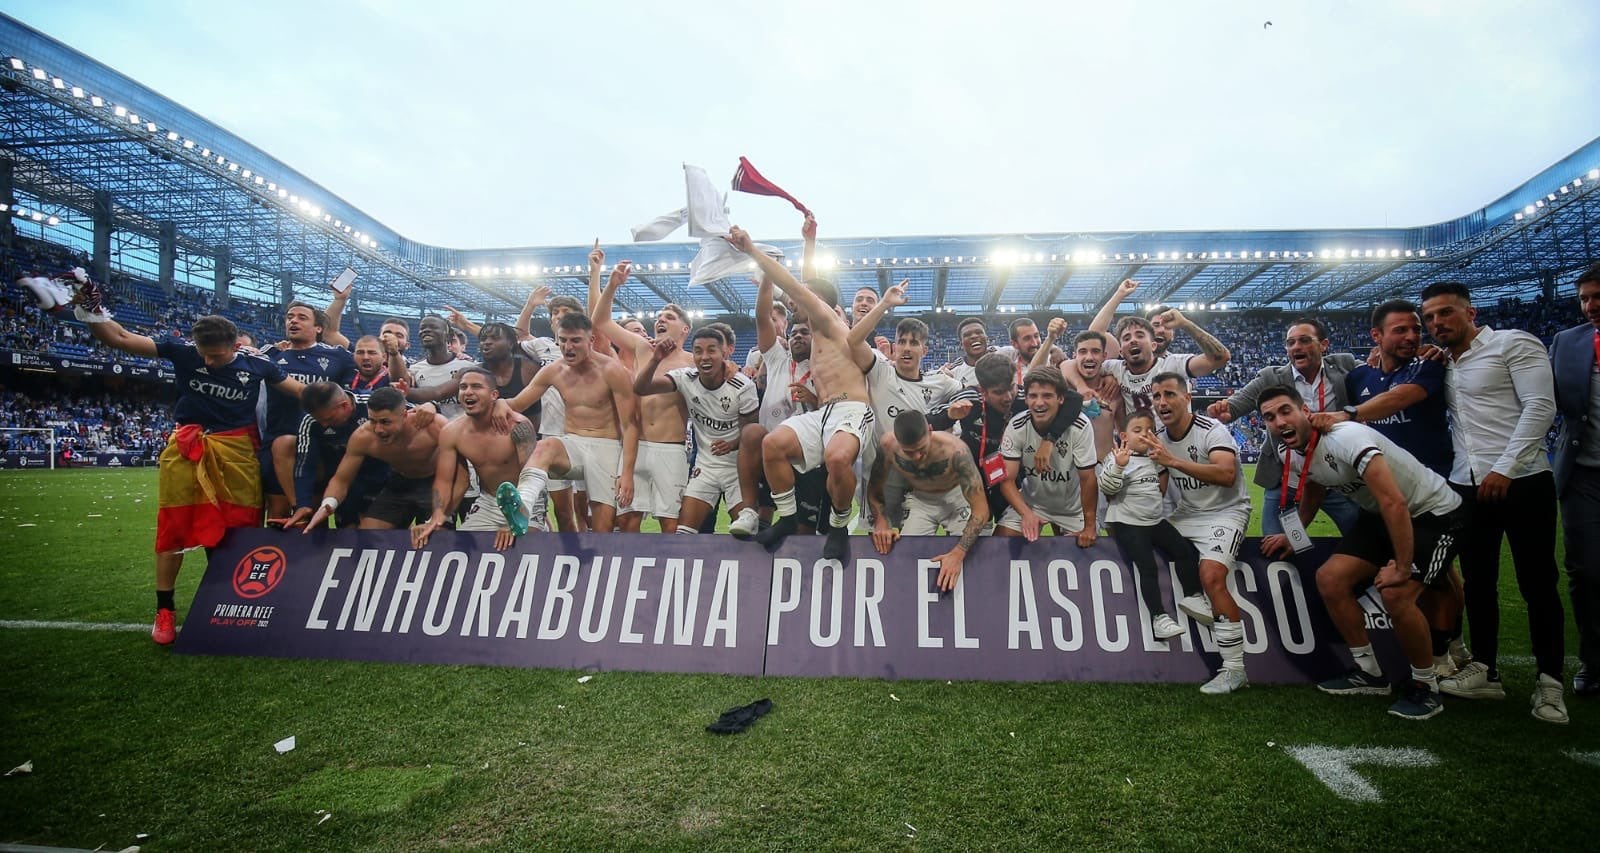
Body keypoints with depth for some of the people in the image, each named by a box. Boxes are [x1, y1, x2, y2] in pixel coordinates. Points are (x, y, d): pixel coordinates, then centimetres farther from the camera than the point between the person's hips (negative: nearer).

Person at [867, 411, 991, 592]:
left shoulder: (955, 451, -36)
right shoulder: (888, 445, -28)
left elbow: (981, 509, -33)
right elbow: (874, 488, -10)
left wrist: (958, 553, -42)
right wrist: (881, 522, -28)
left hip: (956, 497, -2)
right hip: (919, 500, 2)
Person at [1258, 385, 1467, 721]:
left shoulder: (1346, 439, -32)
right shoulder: (1295, 456, -5)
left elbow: (1395, 503, -35)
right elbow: (1312, 493, 18)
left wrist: (1402, 569, -30)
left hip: (1436, 513, -8)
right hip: (1379, 517, 8)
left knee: (1395, 594, -25)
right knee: (1329, 579, -5)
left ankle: (1426, 686, 0)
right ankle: (1369, 673, 12)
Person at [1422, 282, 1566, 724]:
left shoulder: (1513, 344, -3)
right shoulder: (1441, 364, 14)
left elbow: (1540, 407, -12)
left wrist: (1505, 468, -19)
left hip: (1521, 482, -6)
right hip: (1467, 487, 6)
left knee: (1537, 583, 2)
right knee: (1478, 580, 10)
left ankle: (1549, 682, 13)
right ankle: (1484, 671, 20)